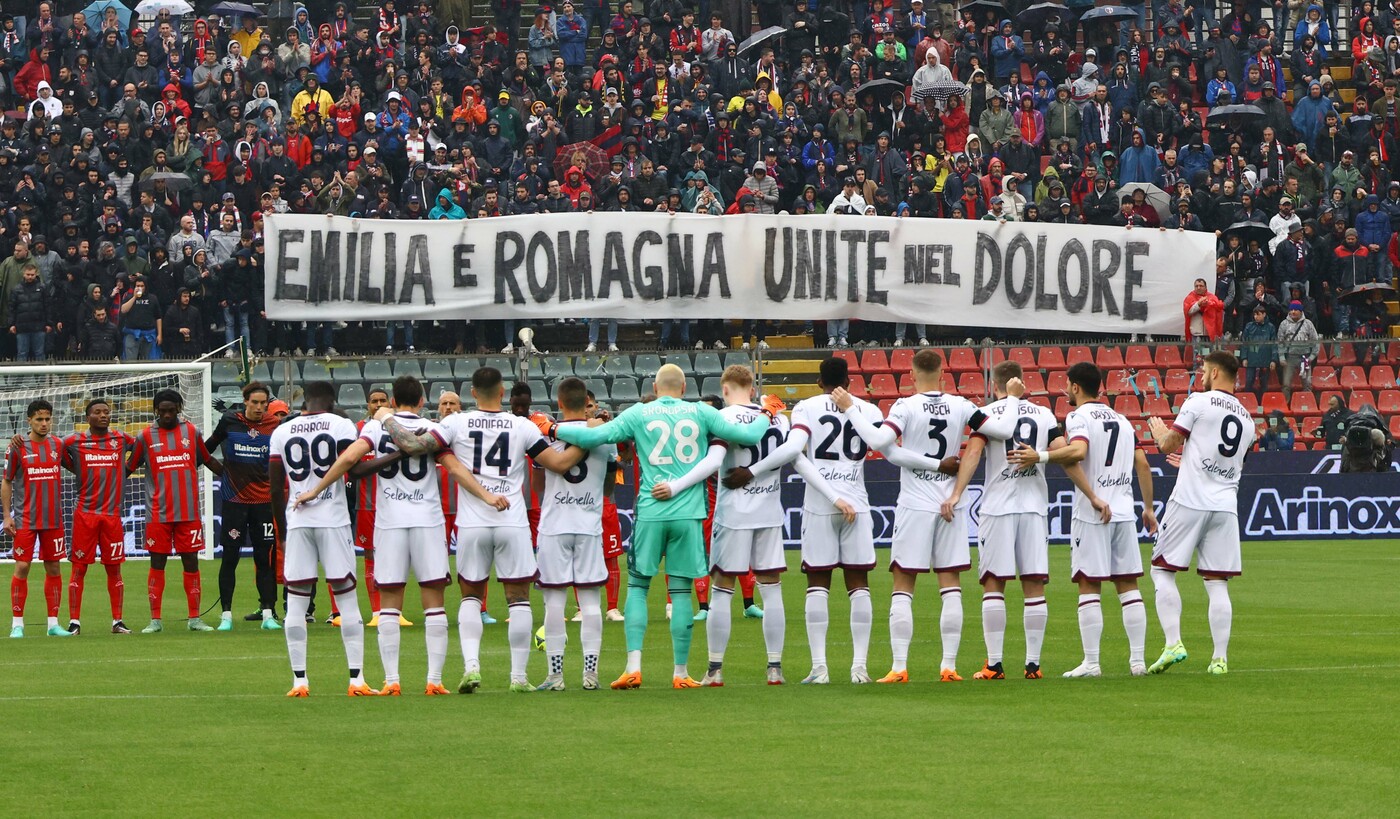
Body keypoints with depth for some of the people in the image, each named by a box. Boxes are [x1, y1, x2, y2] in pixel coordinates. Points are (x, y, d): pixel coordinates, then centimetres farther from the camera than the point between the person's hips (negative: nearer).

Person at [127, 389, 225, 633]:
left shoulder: (191, 432, 6)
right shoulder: (146, 436, 2)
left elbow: (209, 461, 18)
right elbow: (129, 467, 8)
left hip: (189, 512, 1)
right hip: (158, 512, -1)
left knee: (191, 562, 3)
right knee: (157, 564, 0)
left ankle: (194, 618, 8)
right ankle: (155, 620, 4)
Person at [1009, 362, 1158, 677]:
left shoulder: (1078, 417, -4)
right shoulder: (1121, 420, 17)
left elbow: (1077, 451, -24)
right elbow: (1143, 464, 15)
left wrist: (1040, 456, -18)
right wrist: (1148, 508, 20)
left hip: (1092, 513, -6)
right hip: (1124, 512, 6)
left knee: (1089, 586, -4)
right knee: (1128, 586, 8)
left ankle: (1091, 662, -7)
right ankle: (1137, 660, 6)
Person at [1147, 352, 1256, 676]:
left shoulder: (1198, 402, -3)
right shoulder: (1247, 419, 17)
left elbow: (1168, 445, -2)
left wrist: (1160, 433, 22)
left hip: (1190, 502, -5)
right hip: (1226, 504, 5)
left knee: (1163, 570, 4)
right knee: (1217, 584, 5)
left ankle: (1173, 643, -9)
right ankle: (1220, 658, -1)